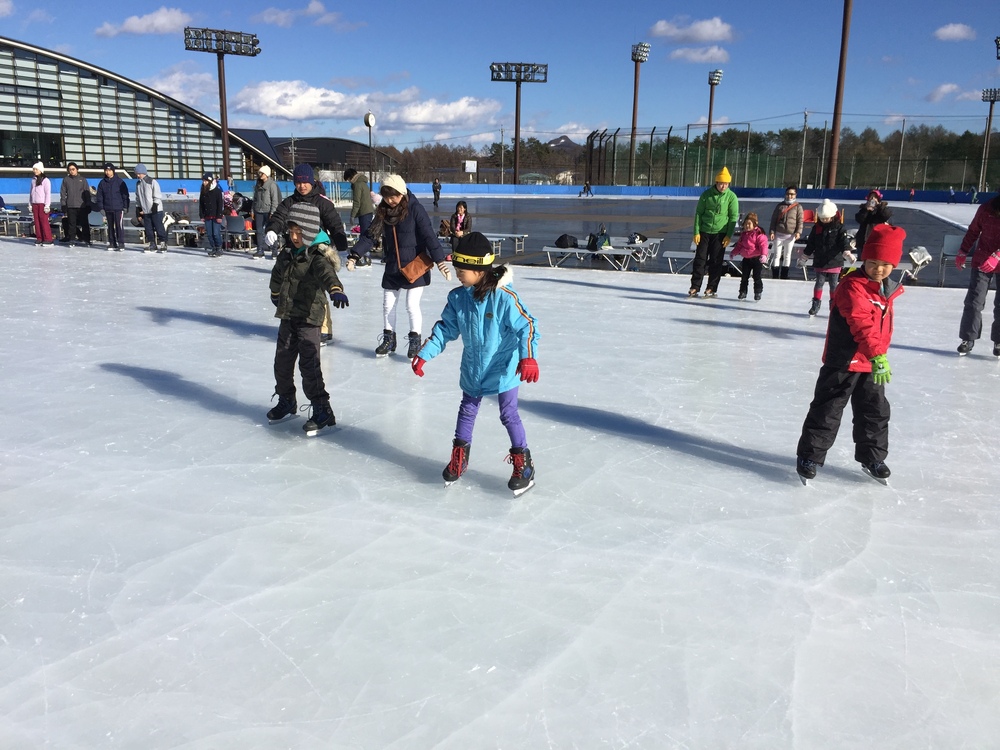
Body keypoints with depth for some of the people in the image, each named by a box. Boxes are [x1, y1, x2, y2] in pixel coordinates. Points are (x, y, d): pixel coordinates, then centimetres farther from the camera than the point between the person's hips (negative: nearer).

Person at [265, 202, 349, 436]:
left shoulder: (318, 256, -16)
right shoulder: (287, 254, 7)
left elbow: (327, 273, -38)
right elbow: (277, 275, 28)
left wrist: (335, 290, -56)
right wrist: (276, 294, 35)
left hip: (309, 318, -7)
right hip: (287, 316, 7)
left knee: (309, 365, -10)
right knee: (282, 362, 15)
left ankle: (322, 410, -2)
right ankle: (286, 401, 35)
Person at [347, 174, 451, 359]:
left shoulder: (415, 209, -15)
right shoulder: (383, 211, 1)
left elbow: (429, 236, -19)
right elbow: (370, 235, 1)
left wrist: (439, 261, -25)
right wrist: (355, 256, -8)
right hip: (392, 266, 6)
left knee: (412, 305, -3)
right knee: (388, 304, 12)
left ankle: (415, 340, 15)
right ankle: (388, 339, 29)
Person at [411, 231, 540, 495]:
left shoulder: (503, 296, -23)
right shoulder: (457, 297, -6)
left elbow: (527, 326, -22)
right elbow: (445, 328, 3)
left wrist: (528, 357, -34)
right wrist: (424, 354, 0)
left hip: (503, 368, -5)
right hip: (472, 369, 5)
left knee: (508, 414, 3)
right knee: (467, 410, 18)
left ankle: (523, 464, 19)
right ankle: (459, 455, 37)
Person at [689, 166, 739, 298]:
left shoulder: (731, 197, -3)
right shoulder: (706, 194, -1)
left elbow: (733, 217, -2)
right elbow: (698, 213, 2)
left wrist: (728, 235, -8)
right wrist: (696, 232, -5)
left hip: (720, 233, -1)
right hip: (704, 232, 1)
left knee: (716, 261, 2)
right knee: (700, 259, 2)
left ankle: (711, 288, 8)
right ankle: (695, 287, 8)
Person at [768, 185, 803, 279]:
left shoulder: (798, 207, 4)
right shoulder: (780, 206, 8)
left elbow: (800, 221, 0)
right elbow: (773, 219, 6)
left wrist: (798, 232, -12)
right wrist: (772, 231, -3)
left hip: (790, 235, -1)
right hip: (779, 234, 1)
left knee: (787, 255, 6)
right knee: (777, 255, -1)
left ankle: (784, 276, 13)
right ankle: (775, 275, 2)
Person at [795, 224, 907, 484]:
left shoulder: (886, 288, 8)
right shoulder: (852, 286, -20)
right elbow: (862, 324, -32)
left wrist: (879, 355, 21)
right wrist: (877, 355, -40)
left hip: (872, 364, 8)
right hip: (844, 361, -8)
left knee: (876, 412, 14)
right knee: (827, 410, 0)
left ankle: (872, 458, 30)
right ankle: (810, 456, 11)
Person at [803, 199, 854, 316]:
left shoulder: (839, 228, -5)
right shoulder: (816, 228, 3)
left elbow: (844, 241, -15)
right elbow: (810, 243, 11)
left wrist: (847, 252, -31)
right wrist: (806, 254, 13)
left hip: (835, 262, -2)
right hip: (819, 261, 2)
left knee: (834, 285, 6)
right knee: (819, 283, 6)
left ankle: (834, 305, 17)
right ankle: (816, 304, 14)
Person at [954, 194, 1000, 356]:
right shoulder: (985, 209, -11)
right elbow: (973, 232, 5)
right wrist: (963, 252, 7)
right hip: (981, 261, 1)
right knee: (973, 301, -1)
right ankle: (968, 338, 8)